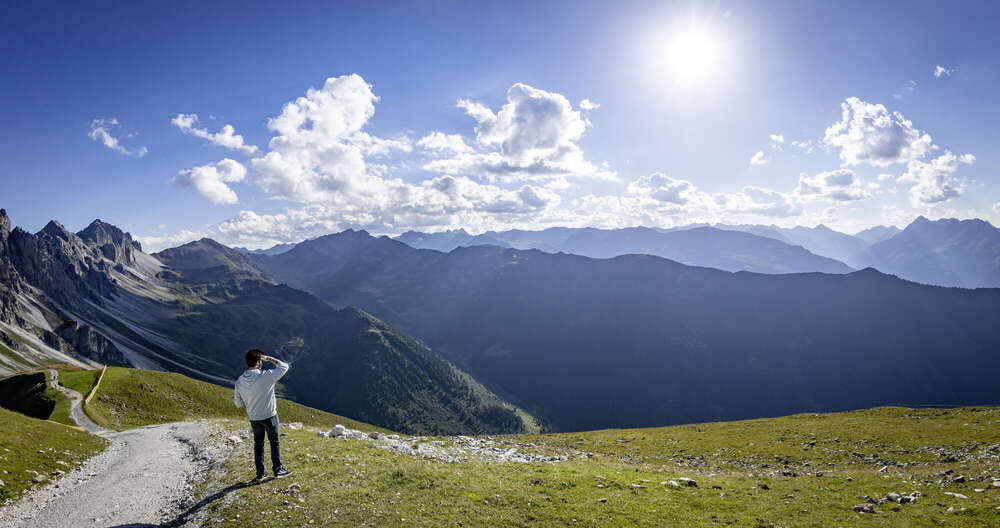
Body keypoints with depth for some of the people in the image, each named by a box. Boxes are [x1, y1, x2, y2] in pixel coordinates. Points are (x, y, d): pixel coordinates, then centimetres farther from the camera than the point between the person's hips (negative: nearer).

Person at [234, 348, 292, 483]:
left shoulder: (239, 381, -9)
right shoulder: (266, 377, -24)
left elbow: (239, 403, 0)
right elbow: (284, 366, -12)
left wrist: (234, 397, 22)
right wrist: (269, 359, -6)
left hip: (253, 418, 4)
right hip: (269, 416, -4)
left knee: (258, 444, 17)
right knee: (274, 442, 12)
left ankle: (260, 473, 25)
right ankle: (278, 470, 21)